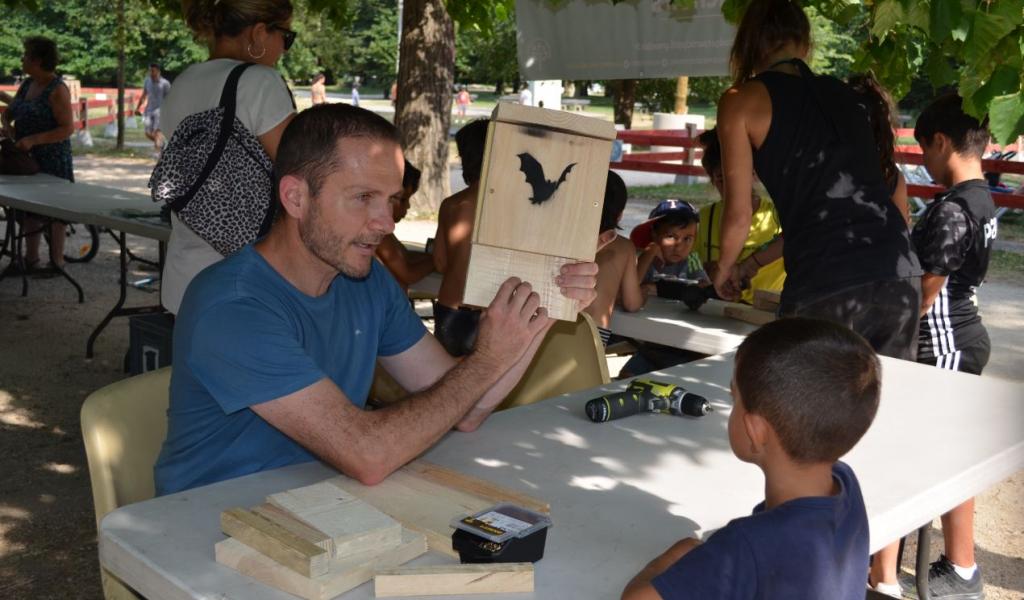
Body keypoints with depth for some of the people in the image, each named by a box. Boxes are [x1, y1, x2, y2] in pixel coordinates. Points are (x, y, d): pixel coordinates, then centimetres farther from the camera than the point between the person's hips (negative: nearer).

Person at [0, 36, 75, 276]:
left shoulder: (57, 90, -15)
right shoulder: (27, 85, 8)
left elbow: (68, 128, -20)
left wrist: (33, 140, -26)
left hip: (52, 162, -8)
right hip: (27, 159, 8)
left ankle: (57, 262, 14)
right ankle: (31, 260, 25)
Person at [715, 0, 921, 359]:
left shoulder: (741, 101, 5)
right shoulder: (845, 94, 20)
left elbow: (739, 213, 4)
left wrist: (725, 268, 24)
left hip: (826, 287, -5)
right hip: (899, 274, 5)